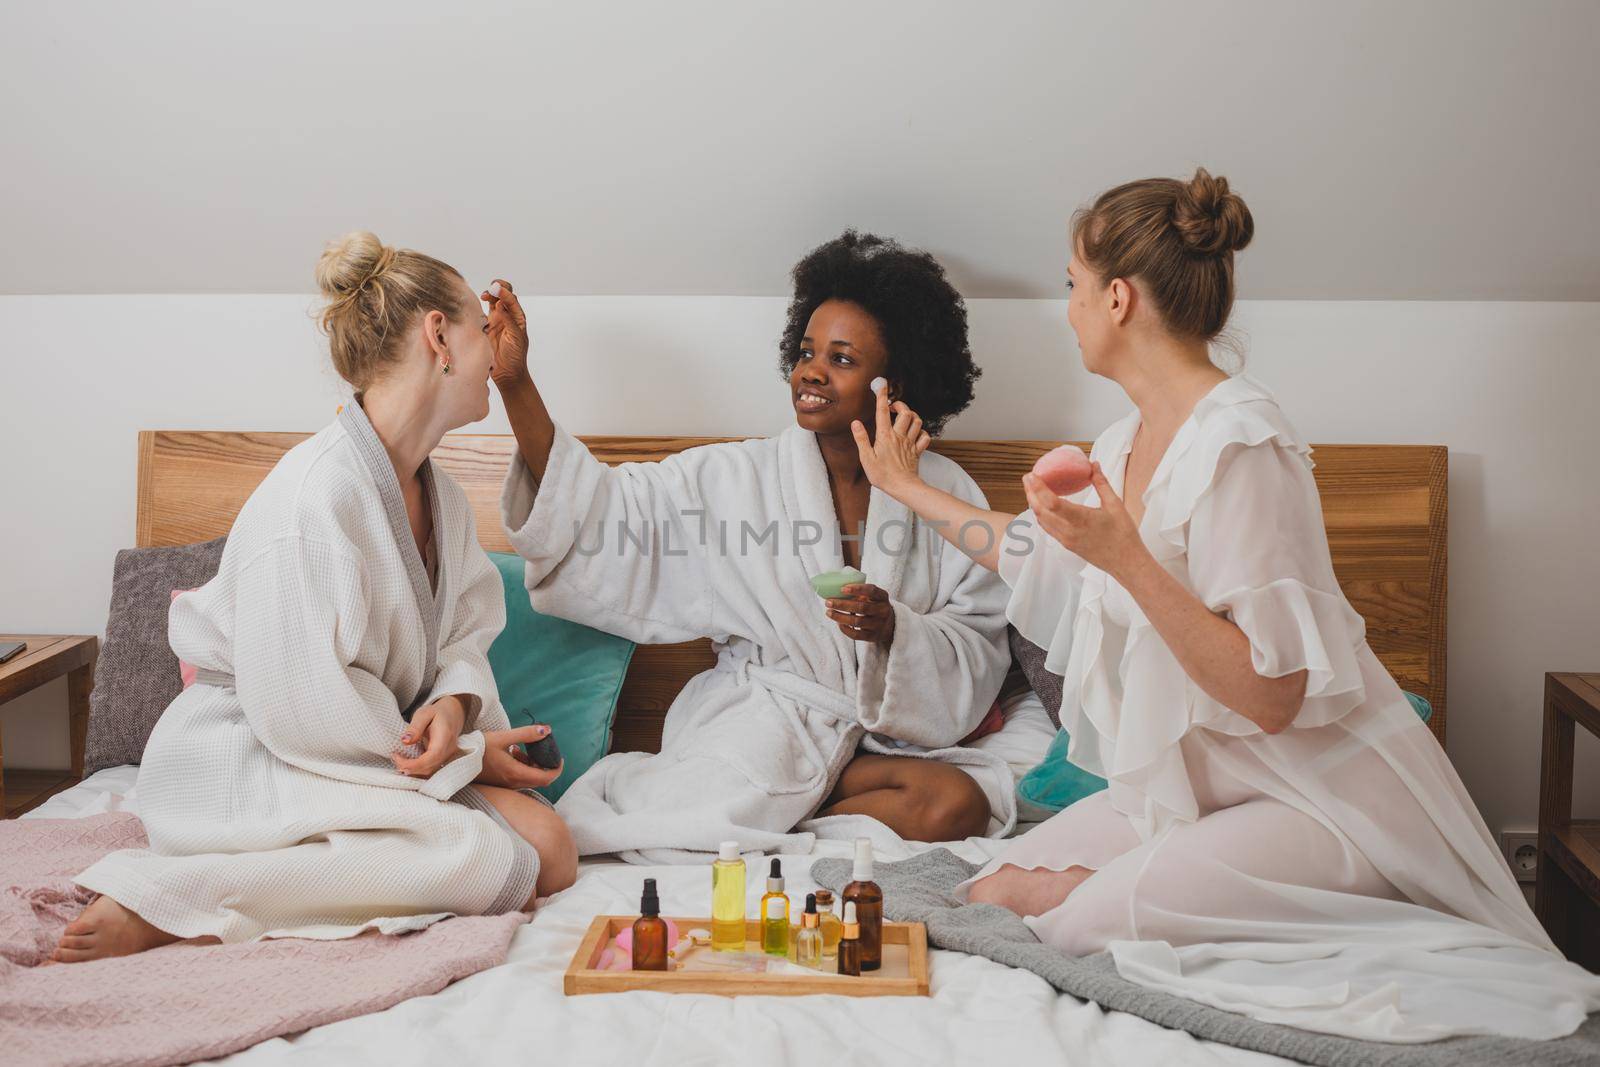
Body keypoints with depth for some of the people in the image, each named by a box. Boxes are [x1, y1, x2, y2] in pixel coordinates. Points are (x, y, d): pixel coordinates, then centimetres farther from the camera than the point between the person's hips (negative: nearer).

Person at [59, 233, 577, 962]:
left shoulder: (438, 493, 8)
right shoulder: (310, 499, -23)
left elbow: (466, 629, 10)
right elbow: (305, 713, -23)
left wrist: (455, 701, -15)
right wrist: (461, 757, -13)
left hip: (380, 747, 9)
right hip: (244, 761, -9)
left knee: (548, 852, -11)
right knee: (483, 864, -28)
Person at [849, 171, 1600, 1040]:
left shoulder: (1238, 445, -23)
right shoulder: (1132, 441, 5)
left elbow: (1270, 696, -27)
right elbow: (1034, 549, 28)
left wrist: (1123, 558, -31)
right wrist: (907, 489, 38)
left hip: (1318, 795, -8)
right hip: (1190, 776, 8)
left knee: (1082, 920, -23)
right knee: (991, 894, -5)